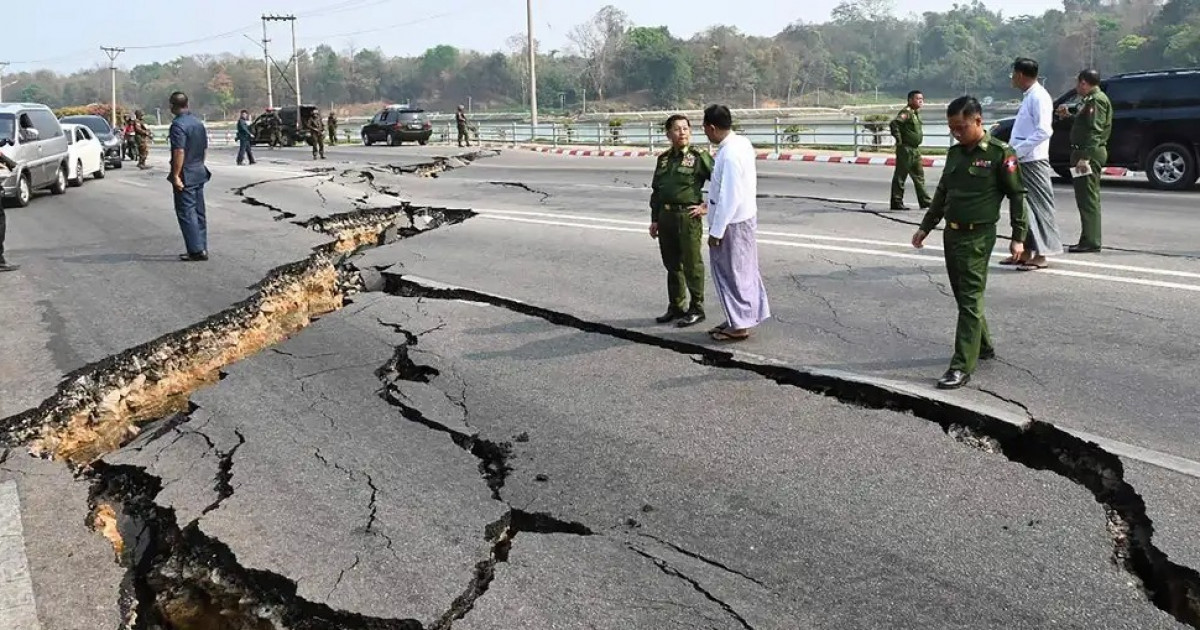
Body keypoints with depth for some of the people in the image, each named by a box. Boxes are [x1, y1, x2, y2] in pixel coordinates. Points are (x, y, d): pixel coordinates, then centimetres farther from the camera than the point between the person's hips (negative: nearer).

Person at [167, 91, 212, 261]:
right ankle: (202, 248, 17)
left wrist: (176, 176, -21)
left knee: (186, 213, -4)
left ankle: (197, 250, -6)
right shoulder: (198, 123, 10)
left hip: (185, 176, -8)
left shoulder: (178, 125, -17)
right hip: (199, 173, 8)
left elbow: (179, 152, -23)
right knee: (199, 212, 12)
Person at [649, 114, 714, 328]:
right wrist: (654, 220, 14)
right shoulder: (664, 159, 13)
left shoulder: (699, 156, -4)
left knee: (692, 264, -1)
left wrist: (707, 207, -8)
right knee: (672, 264, 13)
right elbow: (656, 190, 18)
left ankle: (696, 309, 8)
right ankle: (676, 307, 25)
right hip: (665, 216, 6)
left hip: (688, 216, -6)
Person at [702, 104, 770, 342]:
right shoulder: (742, 143, 5)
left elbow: (729, 197, -26)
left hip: (732, 222, -10)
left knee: (732, 272, 2)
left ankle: (739, 326, 13)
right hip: (745, 216, 10)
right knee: (742, 270, 18)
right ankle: (742, 318, 30)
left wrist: (716, 231, -19)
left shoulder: (729, 155, -25)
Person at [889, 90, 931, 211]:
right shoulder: (906, 112, -15)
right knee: (900, 176, -2)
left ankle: (924, 201, 16)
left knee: (919, 175, 11)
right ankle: (897, 202, 3)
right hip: (905, 149, -10)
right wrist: (899, 140, -24)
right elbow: (894, 123, -30)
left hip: (915, 149, 10)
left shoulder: (916, 112, 14)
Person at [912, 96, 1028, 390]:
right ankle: (983, 346, 34)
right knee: (963, 297, 15)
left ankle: (962, 367, -9)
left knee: (970, 300, -8)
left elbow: (1017, 195, -6)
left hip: (978, 236, -7)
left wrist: (1018, 237, -9)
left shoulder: (1000, 153, -9)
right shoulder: (955, 152, 11)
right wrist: (925, 227, 20)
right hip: (951, 233, 7)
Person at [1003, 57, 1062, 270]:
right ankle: (1025, 251, 20)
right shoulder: (1028, 96, 16)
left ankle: (1040, 255, -2)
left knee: (1039, 205, -5)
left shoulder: (1039, 97, -13)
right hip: (1022, 161, 10)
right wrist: (1014, 151, 11)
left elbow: (1043, 131, -21)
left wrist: (1018, 151, -20)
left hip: (1033, 161, -10)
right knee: (1023, 206, 13)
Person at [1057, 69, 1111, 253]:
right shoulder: (1090, 100, 20)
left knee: (1088, 197, -10)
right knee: (1085, 197, 13)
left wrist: (1085, 157, -26)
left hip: (1089, 154, -11)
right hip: (1085, 153, 11)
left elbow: (1095, 131, -21)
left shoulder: (1097, 100, -13)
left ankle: (1091, 242, -9)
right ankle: (1088, 240, 19)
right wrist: (1068, 116, 19)